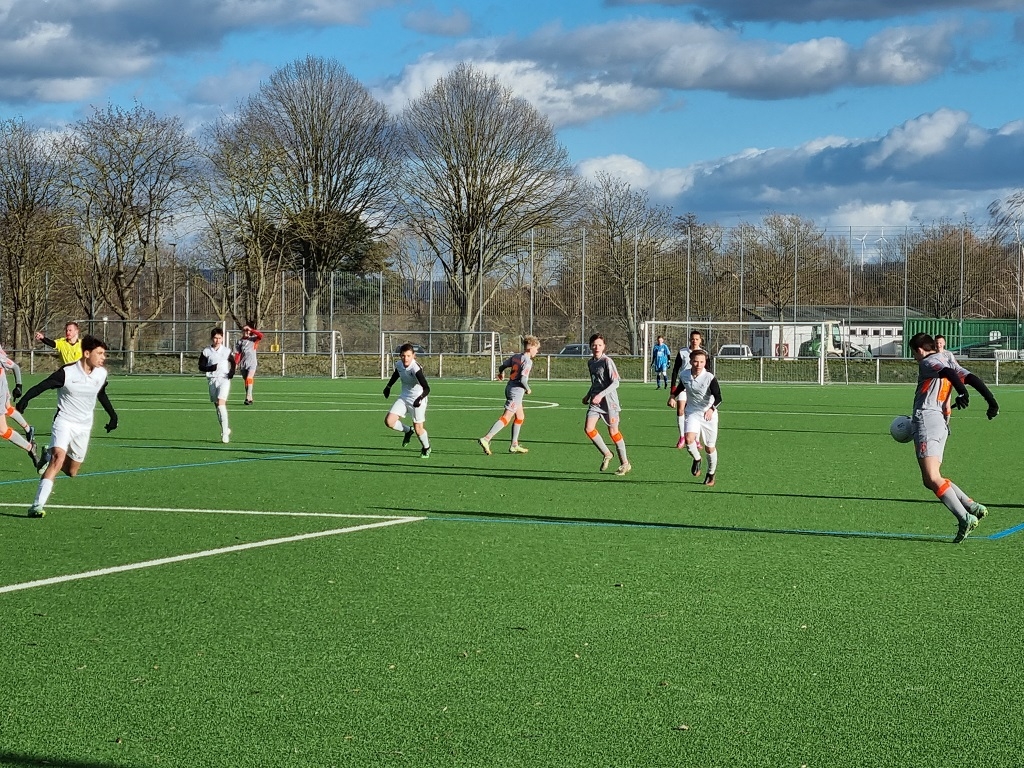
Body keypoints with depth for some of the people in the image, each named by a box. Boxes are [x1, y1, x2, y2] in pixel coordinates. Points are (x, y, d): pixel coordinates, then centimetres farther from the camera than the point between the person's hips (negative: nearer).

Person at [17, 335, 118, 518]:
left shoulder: (101, 374, -2)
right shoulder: (67, 373, -19)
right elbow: (40, 387, -19)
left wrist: (112, 414, 23)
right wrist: (25, 399, -36)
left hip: (84, 427, 5)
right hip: (64, 421, -5)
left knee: (71, 472, 9)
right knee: (59, 458, -29)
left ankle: (49, 456, 43)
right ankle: (37, 506, -30)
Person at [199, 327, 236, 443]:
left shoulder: (226, 351, 3)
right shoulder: (206, 352, 3)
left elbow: (233, 362, 17)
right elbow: (201, 366, 2)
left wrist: (232, 372, -2)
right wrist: (211, 368, -16)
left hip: (224, 379, -3)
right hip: (212, 380, 3)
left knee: (221, 404, -18)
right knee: (217, 406, 9)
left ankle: (225, 432, -17)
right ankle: (225, 429, 25)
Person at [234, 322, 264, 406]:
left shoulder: (253, 339, 2)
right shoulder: (239, 342, 9)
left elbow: (261, 336, -18)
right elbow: (237, 354, 8)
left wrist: (251, 330, -16)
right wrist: (236, 364, -1)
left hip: (252, 363, -4)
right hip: (243, 364, 4)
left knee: (249, 379, -21)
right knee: (246, 381, 9)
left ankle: (248, 398, -24)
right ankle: (250, 399, 18)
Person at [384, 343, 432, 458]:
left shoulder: (415, 369, -28)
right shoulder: (398, 364, -7)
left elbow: (426, 388, -34)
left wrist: (420, 399, -50)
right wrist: (389, 386, 20)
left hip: (417, 400, -6)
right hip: (404, 397, 6)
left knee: (418, 429, -2)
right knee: (389, 421, -8)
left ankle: (426, 448, 31)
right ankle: (408, 431, 22)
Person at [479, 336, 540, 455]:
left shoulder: (516, 356, 9)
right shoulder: (528, 361, -15)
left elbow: (501, 367, 15)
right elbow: (523, 379, -23)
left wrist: (501, 373, 37)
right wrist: (528, 389, -5)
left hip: (510, 387, 9)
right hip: (516, 390, -9)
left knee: (520, 417, 19)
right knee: (506, 418, -10)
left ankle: (514, 445, 22)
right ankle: (486, 439, -19)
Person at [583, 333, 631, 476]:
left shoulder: (607, 361, -11)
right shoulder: (590, 362, 12)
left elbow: (615, 383, -16)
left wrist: (601, 395, -23)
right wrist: (588, 395, 19)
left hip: (609, 401, -6)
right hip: (595, 401, 6)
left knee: (613, 432, 0)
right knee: (588, 428, -10)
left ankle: (625, 463, 13)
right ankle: (606, 454, 8)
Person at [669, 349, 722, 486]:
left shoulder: (710, 378, -20)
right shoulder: (684, 375, -6)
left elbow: (718, 397, -29)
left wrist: (711, 409, -46)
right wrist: (673, 396, 8)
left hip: (709, 414, -2)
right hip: (692, 412, 2)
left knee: (709, 448, 7)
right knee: (689, 439, -24)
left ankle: (711, 474, 33)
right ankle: (697, 459, 8)